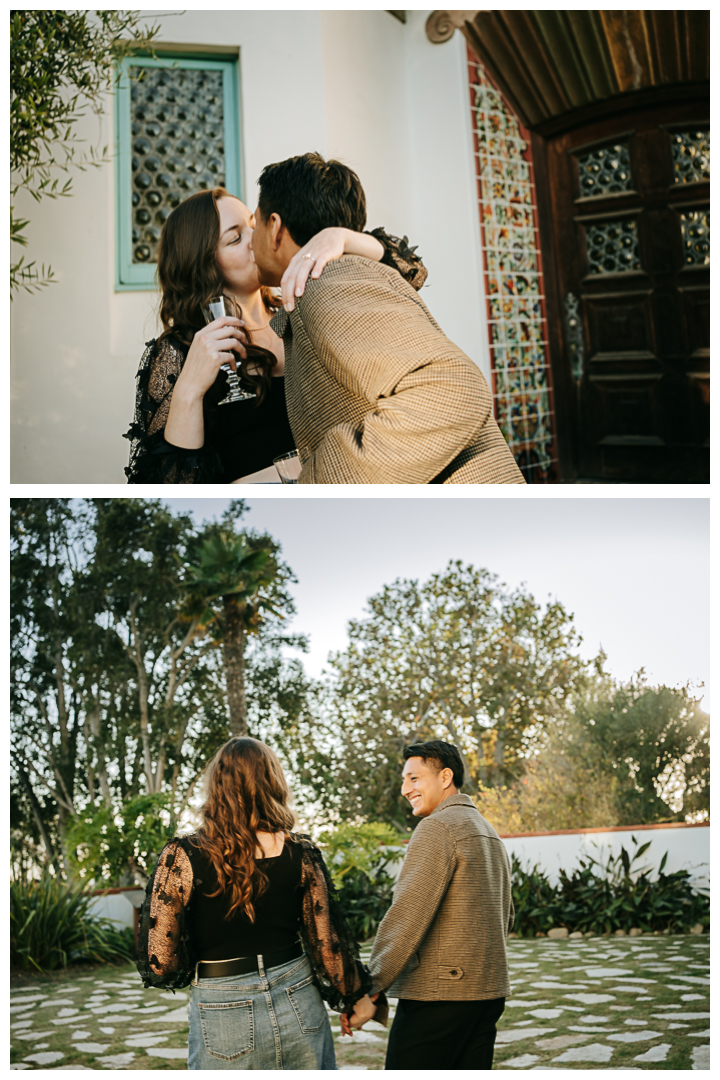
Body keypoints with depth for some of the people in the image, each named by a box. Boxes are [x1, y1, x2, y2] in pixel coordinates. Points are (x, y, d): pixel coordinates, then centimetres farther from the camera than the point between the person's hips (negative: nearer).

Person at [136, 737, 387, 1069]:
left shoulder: (183, 857, -12)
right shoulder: (300, 853, -5)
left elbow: (160, 963, -11)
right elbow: (328, 944, 3)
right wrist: (356, 998, 19)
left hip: (224, 1015, -2)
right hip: (299, 1006, 3)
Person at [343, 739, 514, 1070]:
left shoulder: (438, 826, -12)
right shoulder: (490, 833, 17)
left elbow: (408, 915, -20)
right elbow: (505, 916, 24)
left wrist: (369, 990, -19)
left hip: (437, 993, -9)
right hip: (490, 992, 9)